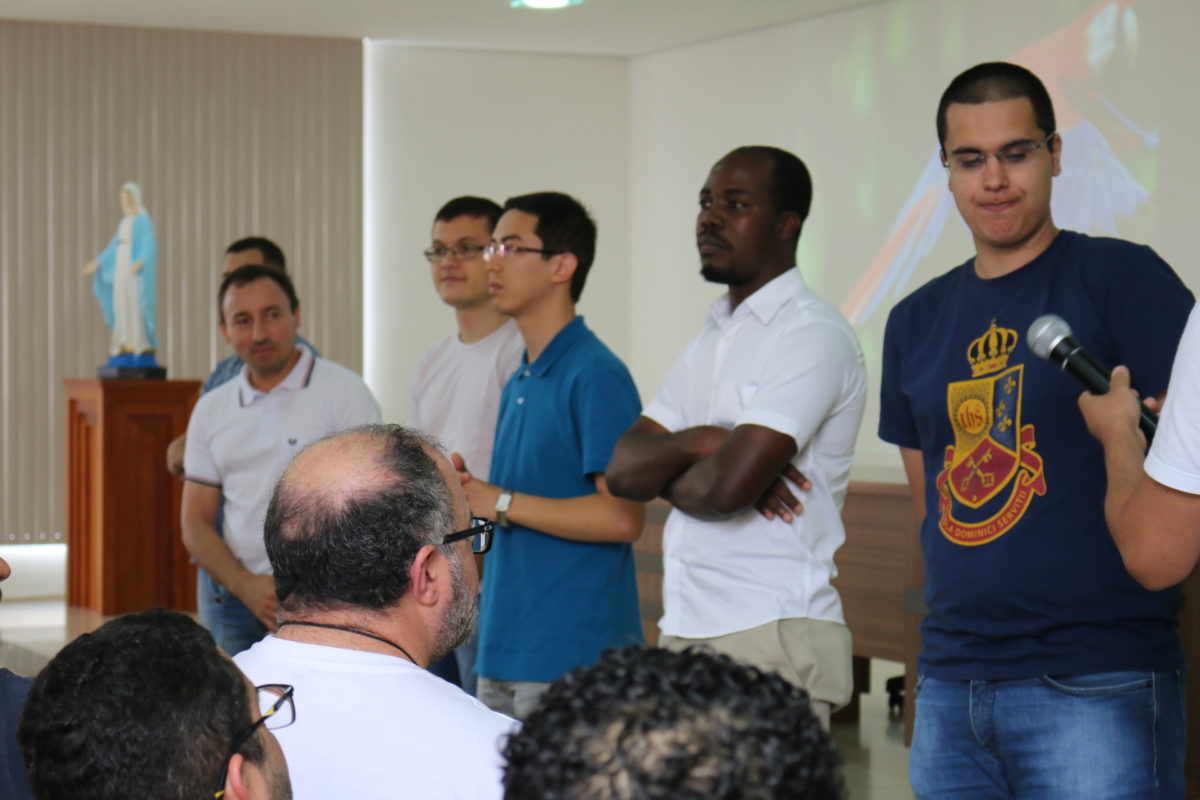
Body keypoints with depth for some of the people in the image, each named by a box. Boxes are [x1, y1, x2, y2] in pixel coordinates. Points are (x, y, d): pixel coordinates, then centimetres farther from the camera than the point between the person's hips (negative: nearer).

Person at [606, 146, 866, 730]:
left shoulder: (812, 335, -9)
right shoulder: (709, 340, 20)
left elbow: (728, 487, -20)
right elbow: (623, 471, 10)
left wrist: (668, 480, 2)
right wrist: (700, 442, -9)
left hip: (772, 639, -8)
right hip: (685, 631, 8)